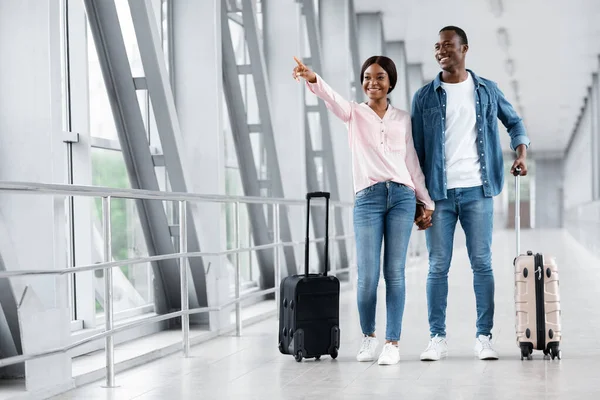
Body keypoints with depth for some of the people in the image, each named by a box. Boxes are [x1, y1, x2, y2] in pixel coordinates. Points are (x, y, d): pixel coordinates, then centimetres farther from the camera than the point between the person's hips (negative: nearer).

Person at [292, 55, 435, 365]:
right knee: (367, 275, -5)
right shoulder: (354, 113, 9)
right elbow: (332, 98, -13)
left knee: (395, 272, -1)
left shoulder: (403, 118, 15)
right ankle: (368, 336, 17)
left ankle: (392, 342, 4)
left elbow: (412, 162, 18)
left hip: (402, 197, 1)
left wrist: (427, 201, 15)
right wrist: (312, 80, -34)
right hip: (367, 198, -1)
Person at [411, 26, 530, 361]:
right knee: (438, 267, 2)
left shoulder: (486, 90, 6)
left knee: (482, 264, 1)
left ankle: (484, 337, 8)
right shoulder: (425, 97, 4)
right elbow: (416, 151, 4)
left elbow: (514, 121, 20)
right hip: (440, 193, 0)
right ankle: (438, 338, 9)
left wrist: (522, 152, 1)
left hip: (477, 191, 0)